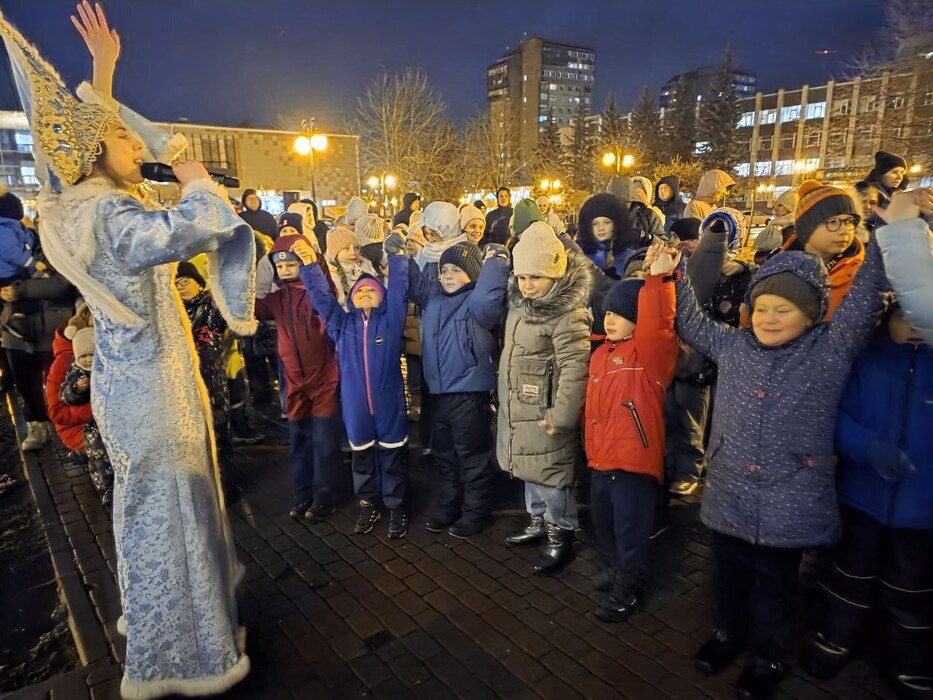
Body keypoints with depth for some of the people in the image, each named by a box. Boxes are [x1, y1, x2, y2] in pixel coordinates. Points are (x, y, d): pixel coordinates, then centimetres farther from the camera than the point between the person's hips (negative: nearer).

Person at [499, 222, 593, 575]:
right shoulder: (519, 305, 7)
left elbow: (575, 370, -25)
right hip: (517, 410, 9)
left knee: (552, 475, 5)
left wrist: (561, 416, -24)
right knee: (530, 471, 21)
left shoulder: (568, 315, -22)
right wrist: (504, 397, 21)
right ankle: (538, 523, 40)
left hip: (545, 413, -9)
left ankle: (561, 538, 23)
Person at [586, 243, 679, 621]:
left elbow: (657, 324, -32)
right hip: (601, 458, 8)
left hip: (634, 459, -8)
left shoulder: (650, 352, -12)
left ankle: (628, 589, 29)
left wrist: (658, 280, -40)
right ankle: (618, 567, 47)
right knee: (603, 523, 23)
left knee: (630, 528, 7)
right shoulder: (601, 353, 11)